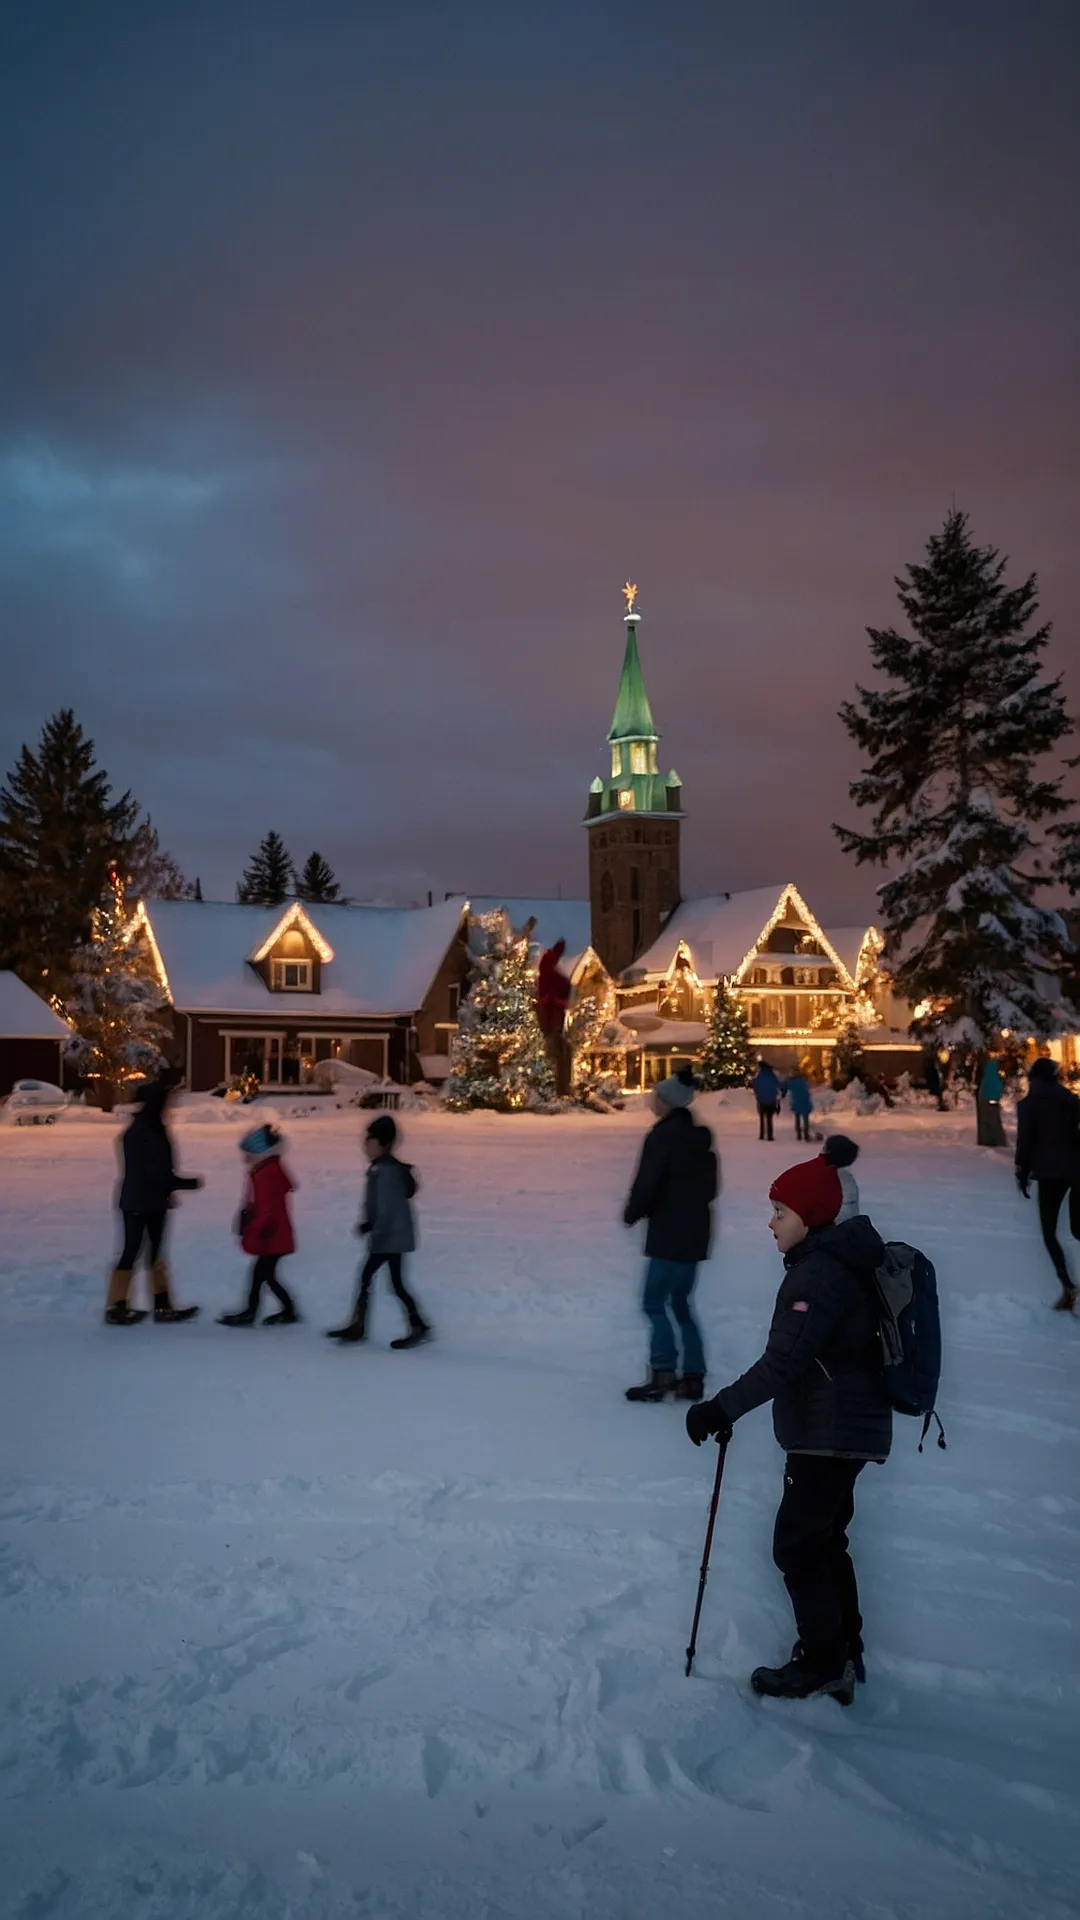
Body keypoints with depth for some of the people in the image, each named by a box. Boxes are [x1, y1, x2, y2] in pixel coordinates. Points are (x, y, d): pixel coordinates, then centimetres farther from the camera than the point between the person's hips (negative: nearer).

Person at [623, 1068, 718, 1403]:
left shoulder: (662, 1136, -15)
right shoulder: (698, 1137, 12)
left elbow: (646, 1183, -18)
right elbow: (711, 1185, 17)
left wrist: (631, 1213, -2)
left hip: (669, 1234, -9)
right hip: (695, 1232, 9)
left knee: (655, 1301, -3)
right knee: (679, 1302, 14)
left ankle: (663, 1373, -6)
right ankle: (693, 1376, 14)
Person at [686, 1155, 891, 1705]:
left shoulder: (819, 1273, -22)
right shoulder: (840, 1262, 10)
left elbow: (783, 1361, -29)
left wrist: (723, 1409, -28)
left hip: (831, 1434, -10)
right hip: (849, 1428, 10)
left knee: (797, 1546, 0)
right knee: (824, 1541, 20)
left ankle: (823, 1664, 11)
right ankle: (844, 1654, 31)